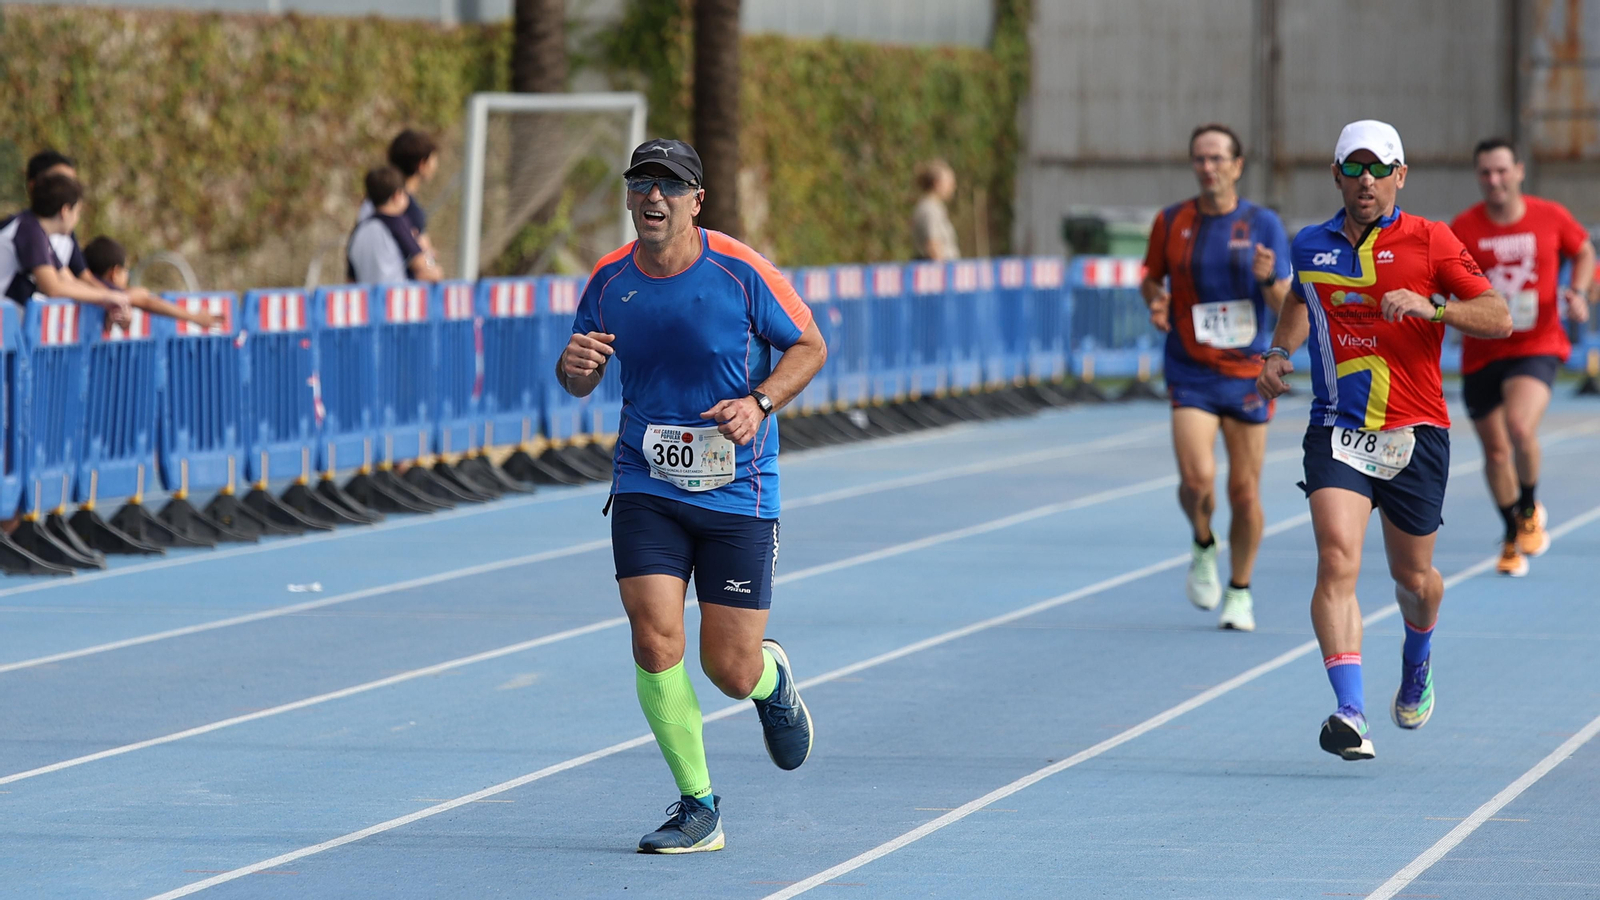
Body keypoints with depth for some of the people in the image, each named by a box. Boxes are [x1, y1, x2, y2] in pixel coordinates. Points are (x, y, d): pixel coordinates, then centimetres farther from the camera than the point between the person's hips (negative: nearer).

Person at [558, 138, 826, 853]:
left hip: (736, 492, -2)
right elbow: (578, 381, 12)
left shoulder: (741, 272, -10)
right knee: (655, 643, -14)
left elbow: (810, 346, 1)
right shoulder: (609, 280, 0)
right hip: (646, 487, 2)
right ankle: (698, 807, 1)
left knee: (730, 672, -2)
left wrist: (759, 402, -16)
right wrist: (574, 366, -13)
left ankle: (771, 680, 38)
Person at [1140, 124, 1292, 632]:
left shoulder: (1262, 225, -1)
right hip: (1191, 373, 0)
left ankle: (1239, 591, 22)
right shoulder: (1171, 223, 2)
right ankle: (1203, 546, 15)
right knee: (1196, 479, -18)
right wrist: (1154, 302, -7)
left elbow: (1287, 308, 0)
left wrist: (1269, 279, -23)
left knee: (1245, 491, 3)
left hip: (1248, 372, 0)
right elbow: (1151, 278, 16)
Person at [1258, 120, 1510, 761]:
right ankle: (1350, 715, -27)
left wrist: (1431, 307, -21)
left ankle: (1416, 662, 46)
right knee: (1337, 561, -20)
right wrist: (1279, 351, 12)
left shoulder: (1429, 241, -3)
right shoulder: (1309, 247, 7)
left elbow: (1499, 318, -6)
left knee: (1413, 579, 10)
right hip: (1338, 429, 1)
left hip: (1415, 432, -1)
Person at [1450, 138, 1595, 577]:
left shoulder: (1551, 217, -3)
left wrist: (1578, 291, -2)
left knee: (1520, 426, -27)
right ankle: (1513, 537, 32)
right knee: (1496, 450, 8)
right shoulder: (1463, 229, -5)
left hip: (1537, 347, -2)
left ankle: (1530, 509, 1)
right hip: (1483, 354, 2)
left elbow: (1584, 251, 16)